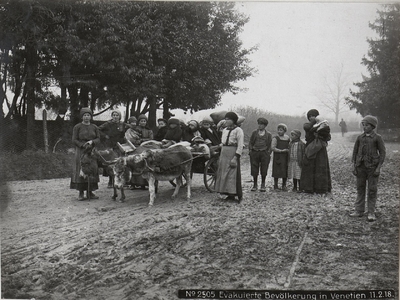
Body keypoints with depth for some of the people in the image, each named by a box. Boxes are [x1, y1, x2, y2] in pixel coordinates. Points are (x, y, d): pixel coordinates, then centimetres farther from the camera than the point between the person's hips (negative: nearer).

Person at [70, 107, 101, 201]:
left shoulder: (94, 127, 10)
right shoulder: (77, 127, 2)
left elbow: (98, 139, 7)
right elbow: (74, 140, -2)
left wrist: (92, 141, -13)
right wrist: (83, 145, -15)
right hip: (81, 152, -3)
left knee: (92, 171, 1)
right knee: (80, 171, -6)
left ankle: (90, 192, 7)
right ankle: (81, 193, -2)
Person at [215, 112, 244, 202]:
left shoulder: (238, 130, -7)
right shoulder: (224, 130, 15)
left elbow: (240, 146, -13)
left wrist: (235, 157, -20)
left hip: (232, 153, -8)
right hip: (223, 154, 8)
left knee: (232, 174, -8)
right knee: (223, 174, 7)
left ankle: (238, 195, -2)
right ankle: (230, 195, 14)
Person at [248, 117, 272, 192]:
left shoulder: (268, 134, 7)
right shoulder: (254, 132, 9)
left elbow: (270, 145, 10)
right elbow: (250, 142, 11)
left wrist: (268, 153, 0)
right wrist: (250, 150, 1)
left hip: (264, 153, -1)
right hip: (254, 152, 1)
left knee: (264, 170, 0)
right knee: (254, 170, 1)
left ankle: (263, 185, 14)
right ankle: (255, 185, 13)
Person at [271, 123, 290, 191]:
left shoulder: (288, 138, 11)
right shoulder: (275, 138, -4)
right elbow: (272, 148, -12)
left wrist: (288, 151, 2)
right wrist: (281, 151, -16)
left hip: (286, 157, 4)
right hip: (278, 157, -4)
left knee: (285, 171, 3)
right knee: (277, 172, -5)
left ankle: (284, 185, 13)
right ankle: (275, 185, 6)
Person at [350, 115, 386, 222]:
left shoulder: (377, 138, -3)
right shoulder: (360, 137, 7)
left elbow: (382, 152, -3)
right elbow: (355, 151, 11)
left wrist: (378, 167, -9)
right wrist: (353, 165, 4)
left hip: (372, 167, -3)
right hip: (361, 166, 3)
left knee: (372, 190, 1)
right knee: (360, 188, 7)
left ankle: (371, 213, 9)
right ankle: (359, 211, 15)